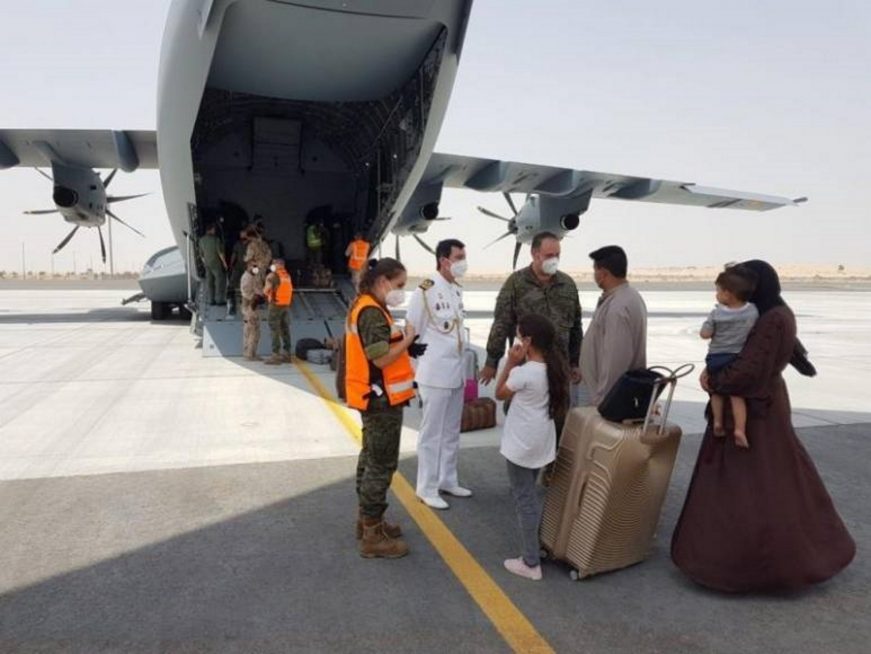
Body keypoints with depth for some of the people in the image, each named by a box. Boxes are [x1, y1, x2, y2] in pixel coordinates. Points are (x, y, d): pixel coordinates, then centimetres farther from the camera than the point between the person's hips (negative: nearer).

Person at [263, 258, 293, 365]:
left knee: (275, 331, -2)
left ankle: (276, 355, -1)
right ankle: (287, 354, 17)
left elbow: (266, 291, -14)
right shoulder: (287, 275, 9)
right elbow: (290, 289, 10)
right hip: (286, 305, 7)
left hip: (275, 305, -7)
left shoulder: (272, 275, -12)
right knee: (285, 330, 12)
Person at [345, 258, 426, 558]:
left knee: (371, 459, 19)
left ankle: (367, 520, 33)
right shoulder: (372, 312, -20)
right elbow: (382, 358, -26)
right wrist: (407, 339, -12)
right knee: (382, 464, -3)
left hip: (374, 398, 11)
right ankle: (373, 535, 6)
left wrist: (403, 343, 0)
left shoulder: (365, 307, 12)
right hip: (381, 399, -11)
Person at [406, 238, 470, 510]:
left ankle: (447, 480, 32)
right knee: (431, 433, 3)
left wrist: (459, 361, 13)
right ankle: (427, 489, 15)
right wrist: (416, 370, -8)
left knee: (452, 431, 17)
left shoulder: (457, 290, 8)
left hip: (456, 370, 8)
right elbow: (411, 332, -12)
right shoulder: (426, 290, -16)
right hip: (435, 373, -8)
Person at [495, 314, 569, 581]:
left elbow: (500, 394, -6)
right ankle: (537, 545, 35)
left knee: (524, 500, 3)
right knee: (531, 495, 23)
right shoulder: (553, 367, -1)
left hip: (522, 445, -8)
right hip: (540, 443, 8)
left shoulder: (522, 372, -25)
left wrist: (511, 362, -10)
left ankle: (531, 563, 12)